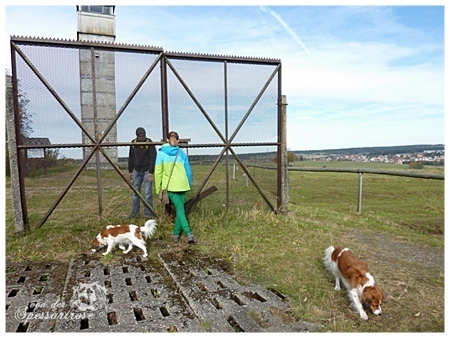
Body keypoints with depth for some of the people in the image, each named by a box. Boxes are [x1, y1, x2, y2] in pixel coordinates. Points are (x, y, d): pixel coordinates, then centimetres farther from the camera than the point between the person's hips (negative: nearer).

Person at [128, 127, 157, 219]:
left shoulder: (149, 143, -9)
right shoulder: (133, 143, 5)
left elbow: (153, 158, -11)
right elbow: (131, 158, 14)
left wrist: (151, 172, -16)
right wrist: (130, 171, 13)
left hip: (146, 171, -4)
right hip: (137, 171, 4)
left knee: (147, 193, -5)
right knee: (135, 193, 7)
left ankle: (148, 214, 3)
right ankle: (135, 213, 17)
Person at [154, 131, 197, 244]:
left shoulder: (161, 153, 0)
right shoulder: (181, 153, 6)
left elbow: (158, 172, -2)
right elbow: (188, 170, 10)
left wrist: (158, 189, 6)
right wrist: (189, 184, 25)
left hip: (170, 186, -2)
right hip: (182, 185, 2)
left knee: (179, 209, -4)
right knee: (180, 209, 14)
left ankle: (189, 233, -17)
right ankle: (176, 233, 20)